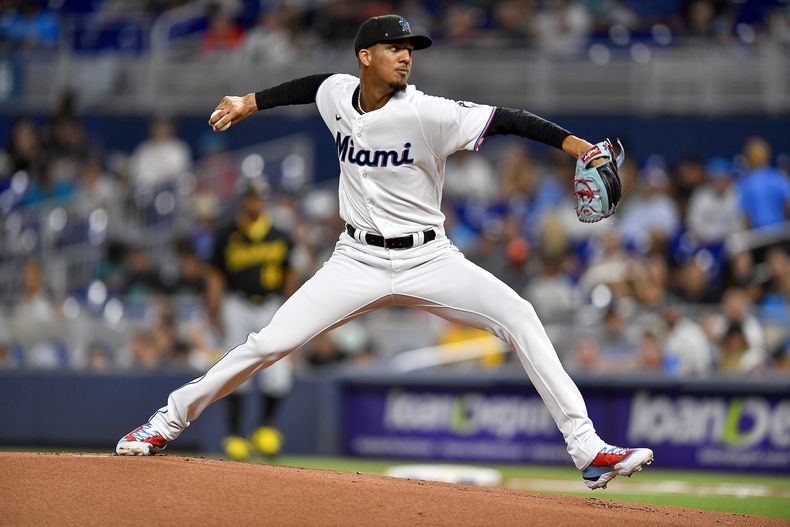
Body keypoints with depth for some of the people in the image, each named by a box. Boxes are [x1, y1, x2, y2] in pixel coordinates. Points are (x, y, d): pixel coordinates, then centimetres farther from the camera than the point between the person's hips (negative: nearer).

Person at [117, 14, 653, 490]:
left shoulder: (426, 113, -17)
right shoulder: (337, 94, -3)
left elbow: (507, 119, -25)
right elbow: (309, 86, 22)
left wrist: (578, 145, -35)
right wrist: (248, 104, 19)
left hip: (428, 260, -2)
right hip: (359, 261, 2)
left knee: (518, 316, -20)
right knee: (270, 343, -8)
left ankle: (587, 449, -18)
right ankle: (169, 421, 11)